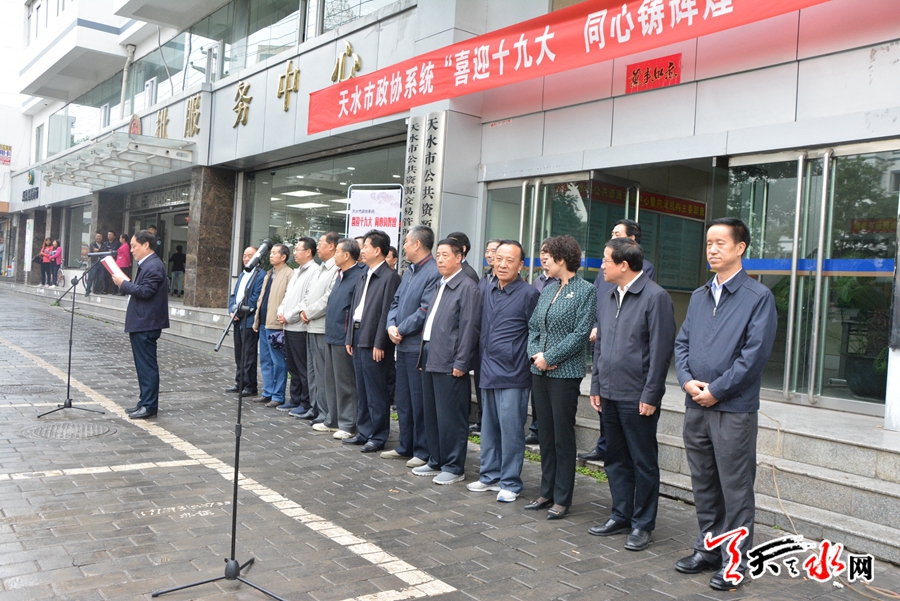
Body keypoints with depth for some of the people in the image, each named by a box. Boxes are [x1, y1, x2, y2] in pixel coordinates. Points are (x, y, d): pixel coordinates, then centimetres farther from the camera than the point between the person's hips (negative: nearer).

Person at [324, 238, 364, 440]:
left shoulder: (358, 277, -15)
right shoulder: (340, 276, 16)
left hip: (344, 339, -10)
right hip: (333, 336, 10)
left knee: (345, 383, -3)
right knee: (331, 380, 16)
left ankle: (348, 425, 5)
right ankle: (333, 419, 26)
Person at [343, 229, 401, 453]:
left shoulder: (390, 277, -12)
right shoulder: (363, 277, 17)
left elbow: (387, 313, -17)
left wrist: (379, 344, -19)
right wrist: (350, 337, 15)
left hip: (373, 342, -9)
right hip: (358, 338, 9)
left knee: (376, 392, -2)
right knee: (362, 390, 15)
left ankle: (378, 437, 8)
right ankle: (364, 432, 24)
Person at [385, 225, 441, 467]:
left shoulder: (434, 273, -16)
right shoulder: (409, 271, 15)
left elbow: (426, 311, -21)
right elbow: (396, 301, 15)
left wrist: (401, 330, -12)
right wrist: (391, 325, -3)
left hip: (418, 346, -9)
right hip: (402, 345, 9)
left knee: (419, 401, 0)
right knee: (403, 399, 17)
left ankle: (423, 452, 11)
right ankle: (405, 447, 29)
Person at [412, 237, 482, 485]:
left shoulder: (467, 288, -11)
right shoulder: (438, 286, 17)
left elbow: (469, 328, -15)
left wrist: (460, 363, -18)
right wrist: (424, 353, 15)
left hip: (449, 362, -9)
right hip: (429, 358, 9)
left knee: (451, 417, -1)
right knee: (431, 413, 16)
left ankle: (454, 467, 11)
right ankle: (436, 461, 28)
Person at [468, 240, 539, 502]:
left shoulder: (529, 294, -7)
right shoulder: (486, 291, 10)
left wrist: (527, 364, -6)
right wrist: (482, 361, 15)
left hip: (513, 374, -6)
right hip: (488, 371, 6)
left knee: (511, 429, -2)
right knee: (488, 427, 13)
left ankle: (511, 483, 10)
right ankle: (490, 475, 26)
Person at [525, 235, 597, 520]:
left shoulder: (585, 291, -7)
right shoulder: (547, 290, 13)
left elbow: (581, 334, -13)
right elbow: (533, 327, 13)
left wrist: (549, 357, -14)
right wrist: (535, 354, -4)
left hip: (565, 373, -7)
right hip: (539, 371, 7)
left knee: (563, 437, 1)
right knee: (545, 435, 13)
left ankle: (562, 499, 11)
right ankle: (547, 492, 23)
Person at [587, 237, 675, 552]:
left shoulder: (656, 297, -11)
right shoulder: (606, 298, 13)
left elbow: (661, 350, -14)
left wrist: (650, 395, -15)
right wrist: (596, 387, 13)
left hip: (637, 398, -7)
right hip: (609, 395, 7)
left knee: (644, 463, 5)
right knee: (616, 459, 16)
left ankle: (642, 525, 17)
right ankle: (621, 515, 29)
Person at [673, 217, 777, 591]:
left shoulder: (758, 297, -6)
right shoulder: (699, 297, 13)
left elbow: (755, 352, -13)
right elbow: (682, 342, 13)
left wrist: (716, 391, -14)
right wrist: (687, 380, -5)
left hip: (734, 409, -6)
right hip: (696, 407, 6)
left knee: (735, 489, 3)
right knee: (703, 485, 15)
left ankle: (735, 561, 14)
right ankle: (707, 549, 29)